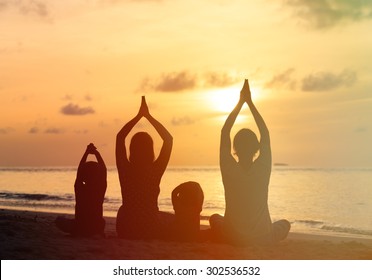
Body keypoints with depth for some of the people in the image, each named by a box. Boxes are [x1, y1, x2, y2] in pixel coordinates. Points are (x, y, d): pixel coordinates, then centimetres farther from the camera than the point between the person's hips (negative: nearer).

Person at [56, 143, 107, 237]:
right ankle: (99, 234, 11)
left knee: (59, 219, 22)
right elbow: (104, 170, 2)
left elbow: (79, 170, -1)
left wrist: (87, 152, 1)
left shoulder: (79, 188, -13)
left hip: (79, 229, -3)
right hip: (97, 229, 3)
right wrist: (97, 153, 4)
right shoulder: (101, 189, -10)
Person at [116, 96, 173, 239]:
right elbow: (168, 139, -5)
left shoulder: (125, 169, -11)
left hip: (124, 230, 2)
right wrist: (148, 116, -2)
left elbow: (120, 136, 4)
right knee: (171, 220, 30)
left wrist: (139, 115, 6)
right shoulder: (155, 171, -16)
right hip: (150, 229, -2)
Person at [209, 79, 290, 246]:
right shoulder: (263, 169, -12)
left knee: (214, 218, 33)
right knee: (285, 224, 31)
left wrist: (241, 102, 2)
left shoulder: (229, 169, -14)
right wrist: (249, 102, 5)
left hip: (231, 237, 0)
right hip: (263, 238, 0)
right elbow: (265, 133, 1)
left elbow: (224, 131, -3)